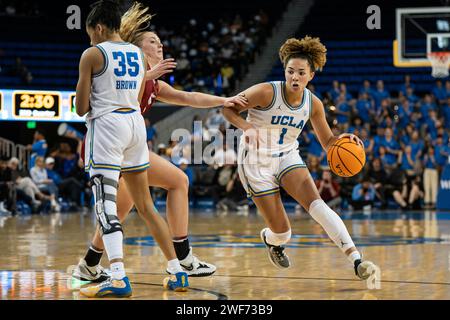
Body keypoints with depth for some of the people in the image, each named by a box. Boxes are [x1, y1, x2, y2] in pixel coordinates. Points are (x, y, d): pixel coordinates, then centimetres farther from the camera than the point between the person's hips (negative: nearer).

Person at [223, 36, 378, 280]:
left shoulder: (313, 104, -5)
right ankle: (270, 239, 38)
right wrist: (247, 127, -33)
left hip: (287, 158, 3)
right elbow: (227, 108, -15)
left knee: (316, 203, -24)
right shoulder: (266, 92, -20)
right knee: (282, 232, -3)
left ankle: (356, 260, -32)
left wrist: (342, 140, -18)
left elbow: (327, 142, 5)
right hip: (256, 161, -3)